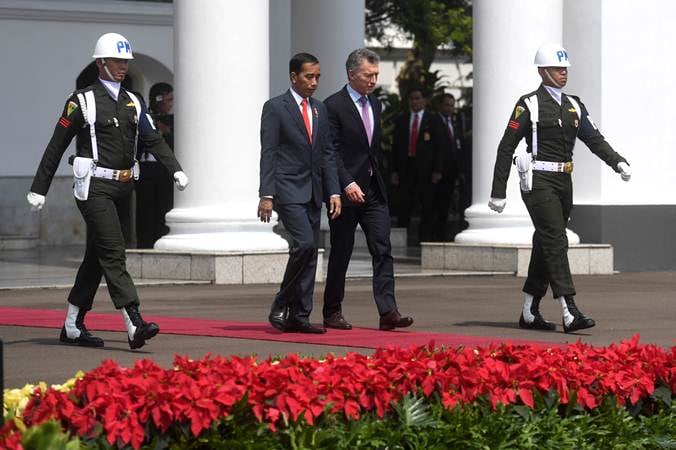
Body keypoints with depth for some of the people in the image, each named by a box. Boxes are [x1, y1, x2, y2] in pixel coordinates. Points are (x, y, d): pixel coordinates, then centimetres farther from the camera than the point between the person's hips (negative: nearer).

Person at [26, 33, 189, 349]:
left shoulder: (132, 103, 14)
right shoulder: (82, 101, -4)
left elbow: (153, 140, 7)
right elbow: (56, 147, -2)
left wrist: (176, 170, -10)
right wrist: (38, 190, -2)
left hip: (122, 189, 7)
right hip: (95, 188, -7)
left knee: (97, 257, 12)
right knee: (113, 254, -15)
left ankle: (73, 327, 21)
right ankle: (134, 326, -24)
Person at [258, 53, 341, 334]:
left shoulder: (320, 110, 15)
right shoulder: (275, 108, -4)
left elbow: (327, 154, 16)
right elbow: (268, 154, -8)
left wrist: (334, 192, 7)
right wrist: (266, 195, -14)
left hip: (313, 192, 7)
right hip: (288, 190, -7)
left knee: (309, 253, 4)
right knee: (304, 244, -20)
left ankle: (298, 316, 8)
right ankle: (280, 307, -7)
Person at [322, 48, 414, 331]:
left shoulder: (374, 104, 14)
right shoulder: (334, 106, -9)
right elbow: (331, 151, -13)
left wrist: (379, 178, 16)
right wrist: (347, 184, -22)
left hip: (373, 191, 6)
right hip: (346, 191, -6)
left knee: (383, 250, -5)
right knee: (341, 254, 3)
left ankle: (388, 312, -11)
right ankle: (332, 313, 15)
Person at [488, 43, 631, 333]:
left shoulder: (573, 105, 14)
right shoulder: (528, 105, -5)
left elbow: (594, 139, 10)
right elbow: (506, 148, -5)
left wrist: (618, 162, -9)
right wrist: (498, 193, -8)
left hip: (564, 183, 7)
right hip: (539, 182, -7)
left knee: (545, 246, 11)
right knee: (556, 243, -15)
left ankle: (529, 314, 20)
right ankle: (570, 314, -21)